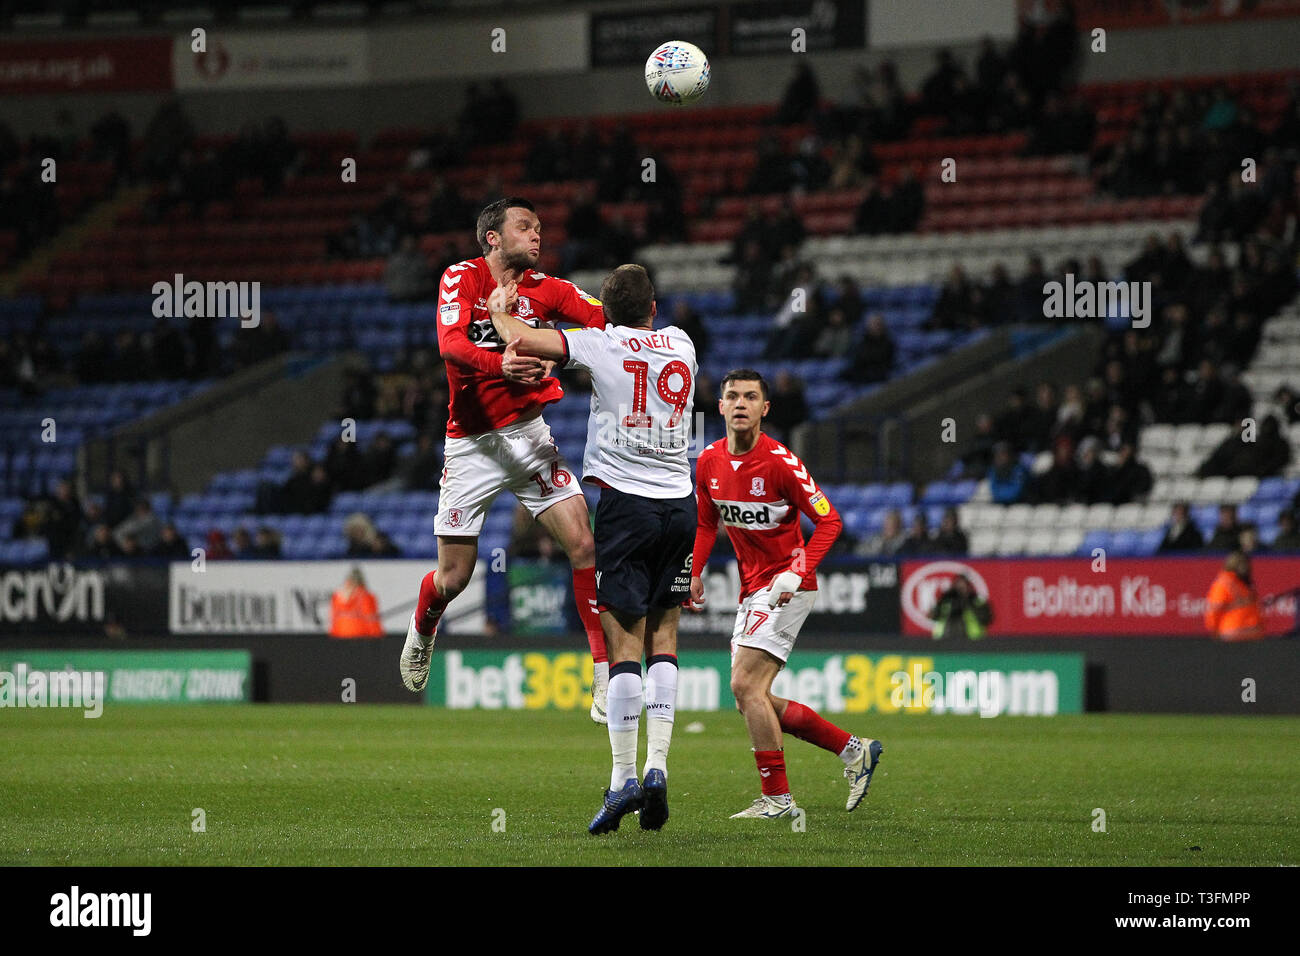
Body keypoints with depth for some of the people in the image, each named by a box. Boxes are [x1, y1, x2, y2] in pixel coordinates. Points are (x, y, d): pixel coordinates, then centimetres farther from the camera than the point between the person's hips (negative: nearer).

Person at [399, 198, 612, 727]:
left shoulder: (544, 289, 2)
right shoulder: (462, 278, -8)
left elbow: (605, 320, -8)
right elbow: (450, 343, -24)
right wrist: (499, 364, -42)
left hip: (528, 434, 2)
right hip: (470, 442, -2)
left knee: (583, 544, -15)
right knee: (453, 577, 4)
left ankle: (606, 677, -13)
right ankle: (421, 630, 40)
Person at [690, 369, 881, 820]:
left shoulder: (779, 461, -17)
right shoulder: (709, 462, 4)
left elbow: (829, 520, -15)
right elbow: (707, 522, 20)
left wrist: (796, 572, -26)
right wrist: (694, 572, 5)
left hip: (786, 587, -8)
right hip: (752, 591, 8)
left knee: (746, 685, -17)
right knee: (750, 697, 7)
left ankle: (777, 798, -9)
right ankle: (853, 749, 18)